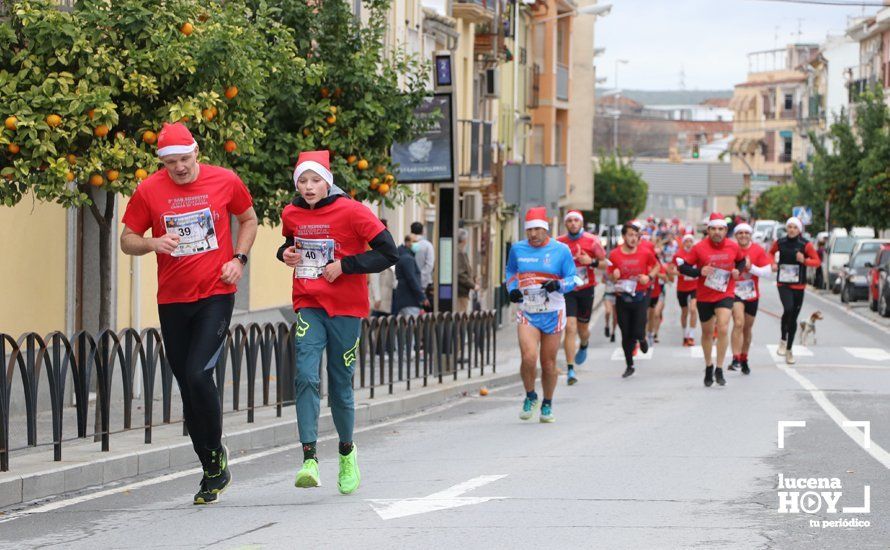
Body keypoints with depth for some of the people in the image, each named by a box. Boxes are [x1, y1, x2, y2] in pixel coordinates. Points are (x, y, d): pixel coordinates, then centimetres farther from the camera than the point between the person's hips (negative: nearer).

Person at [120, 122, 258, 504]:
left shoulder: (226, 182, -2)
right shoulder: (149, 190, -2)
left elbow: (249, 219, 16)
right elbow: (127, 240, 5)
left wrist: (239, 258, 0)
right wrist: (153, 243, -17)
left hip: (216, 295, -3)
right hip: (172, 301, 3)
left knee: (198, 375, -19)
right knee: (188, 387, 7)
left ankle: (216, 455, 1)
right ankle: (212, 472, 18)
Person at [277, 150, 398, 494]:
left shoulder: (351, 211, -10)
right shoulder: (291, 214, 4)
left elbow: (388, 253, -9)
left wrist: (344, 265, -15)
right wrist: (286, 254, 3)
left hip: (346, 308, -2)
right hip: (309, 307, 3)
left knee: (340, 383, 5)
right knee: (306, 377, -16)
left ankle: (347, 451, 31)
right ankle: (309, 458, -20)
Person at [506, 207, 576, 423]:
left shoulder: (561, 250, -3)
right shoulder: (517, 249, 5)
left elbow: (572, 279, 1)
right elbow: (510, 271, 22)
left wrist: (558, 285, -21)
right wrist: (512, 289, 2)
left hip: (552, 313, -1)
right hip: (527, 313, 1)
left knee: (548, 363, 6)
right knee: (528, 358, -18)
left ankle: (547, 405, 26)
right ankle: (530, 397, 7)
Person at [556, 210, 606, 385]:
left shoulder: (591, 241, -4)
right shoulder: (559, 242, 0)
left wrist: (592, 262, -17)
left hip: (586, 289, 1)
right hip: (567, 290, -1)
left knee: (583, 328, 13)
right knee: (570, 327, -13)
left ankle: (584, 346, 52)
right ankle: (570, 370, -13)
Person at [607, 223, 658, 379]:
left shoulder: (645, 252, -5)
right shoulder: (614, 254, -4)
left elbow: (656, 266, 12)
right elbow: (610, 276, 7)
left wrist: (649, 277, -7)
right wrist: (614, 276, -16)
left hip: (641, 296, -1)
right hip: (622, 297, 1)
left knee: (637, 332, -11)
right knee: (626, 335, 5)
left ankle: (642, 339, 28)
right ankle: (629, 366, 20)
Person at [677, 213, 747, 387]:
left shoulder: (733, 247, -4)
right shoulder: (699, 248, -10)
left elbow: (741, 261, 16)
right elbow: (683, 267, -7)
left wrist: (738, 270, -5)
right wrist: (699, 271, -24)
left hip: (725, 294, 0)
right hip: (704, 296, 0)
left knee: (723, 328, -19)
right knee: (707, 332, 14)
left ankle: (719, 370, -9)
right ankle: (708, 367, 35)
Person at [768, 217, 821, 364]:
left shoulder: (805, 245, -4)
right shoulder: (780, 243, 1)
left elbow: (817, 261, -3)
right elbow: (771, 253, 22)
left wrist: (804, 260, -20)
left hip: (798, 285, 0)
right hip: (783, 284, 0)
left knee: (793, 317, 8)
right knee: (788, 309, -26)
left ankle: (789, 349, 22)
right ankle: (783, 340, -6)